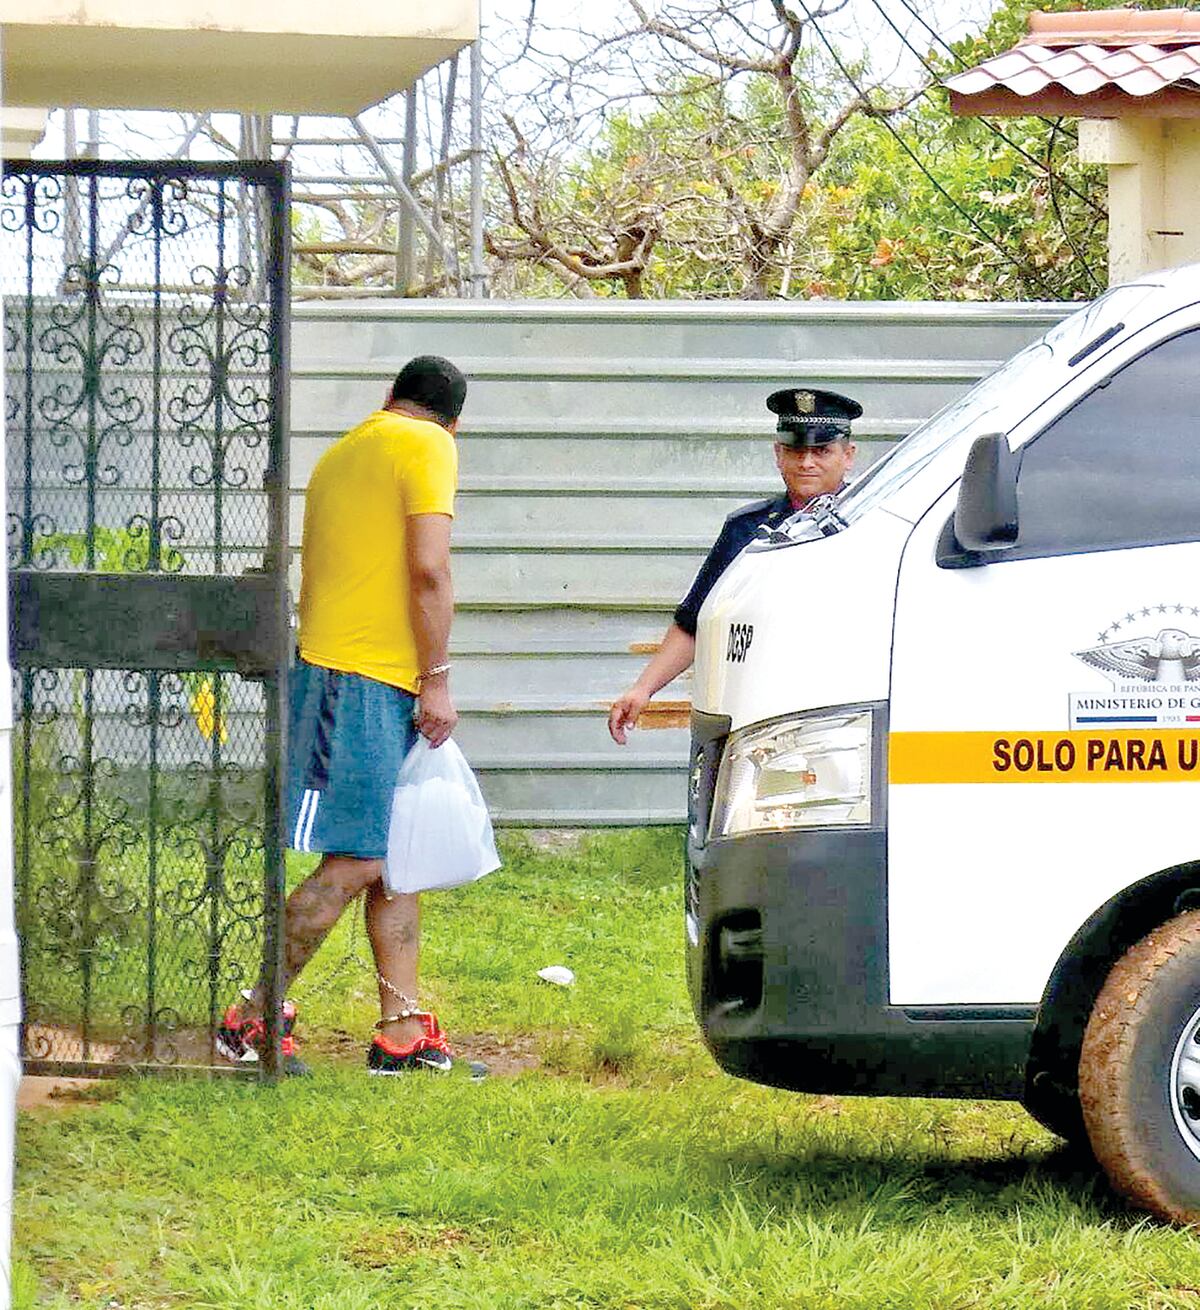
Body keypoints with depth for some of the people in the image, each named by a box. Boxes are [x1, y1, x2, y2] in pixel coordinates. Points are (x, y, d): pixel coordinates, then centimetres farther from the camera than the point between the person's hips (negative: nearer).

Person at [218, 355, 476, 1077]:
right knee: (354, 863, -10)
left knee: (398, 854, 9)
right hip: (366, 677, -9)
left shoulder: (345, 450, 21)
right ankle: (255, 1017, -7)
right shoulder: (429, 447, -5)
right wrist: (437, 681, -12)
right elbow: (429, 569, -15)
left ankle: (402, 1029, 6)